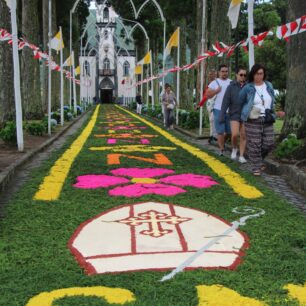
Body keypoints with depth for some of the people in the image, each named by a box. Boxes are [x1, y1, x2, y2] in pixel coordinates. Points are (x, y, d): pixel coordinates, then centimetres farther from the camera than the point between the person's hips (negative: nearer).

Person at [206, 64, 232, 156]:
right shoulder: (214, 83, 4)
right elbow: (207, 95, 2)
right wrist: (216, 91, -12)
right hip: (219, 110, -3)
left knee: (229, 131, 8)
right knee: (220, 131, -2)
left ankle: (222, 142, 33)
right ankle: (221, 149, 5)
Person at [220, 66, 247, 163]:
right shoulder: (231, 87, -2)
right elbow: (225, 102, -3)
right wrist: (222, 117, -6)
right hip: (234, 114, -1)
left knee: (243, 136, 3)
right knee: (235, 134, -15)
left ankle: (241, 156, 13)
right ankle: (234, 148, 13)